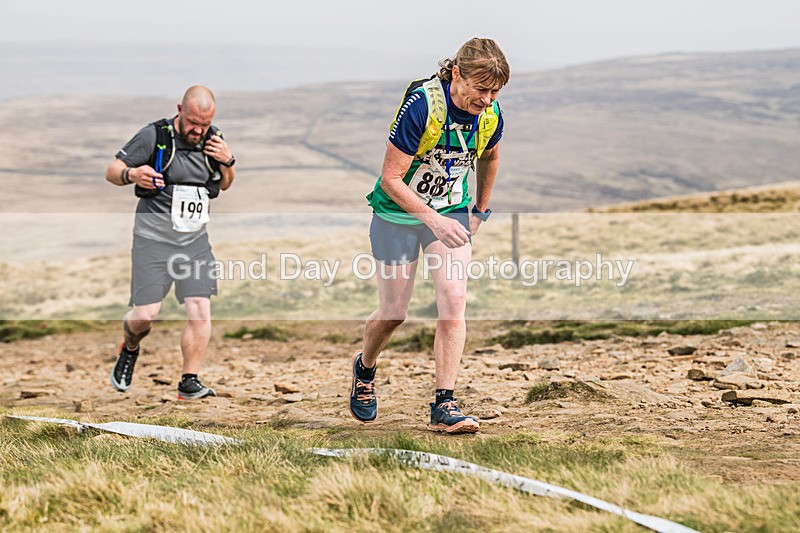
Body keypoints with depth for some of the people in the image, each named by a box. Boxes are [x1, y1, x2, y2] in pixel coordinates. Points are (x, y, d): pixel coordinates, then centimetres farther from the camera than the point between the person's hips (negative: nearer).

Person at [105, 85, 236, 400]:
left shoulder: (213, 140, 2)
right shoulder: (154, 136, -12)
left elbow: (224, 185, 19)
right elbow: (112, 172, -7)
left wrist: (227, 162, -3)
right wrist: (131, 174, -30)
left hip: (195, 240, 4)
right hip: (153, 239, -3)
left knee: (200, 310, -9)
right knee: (145, 315, -9)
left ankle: (189, 382, 1)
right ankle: (129, 350, 25)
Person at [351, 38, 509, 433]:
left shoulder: (491, 115, -11)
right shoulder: (421, 105, -28)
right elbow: (391, 178, -24)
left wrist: (480, 209, 19)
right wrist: (433, 219, -33)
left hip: (452, 212, 4)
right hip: (398, 212, -3)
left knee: (454, 298, -15)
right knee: (394, 312, 5)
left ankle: (444, 406, -12)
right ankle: (365, 367, 39)